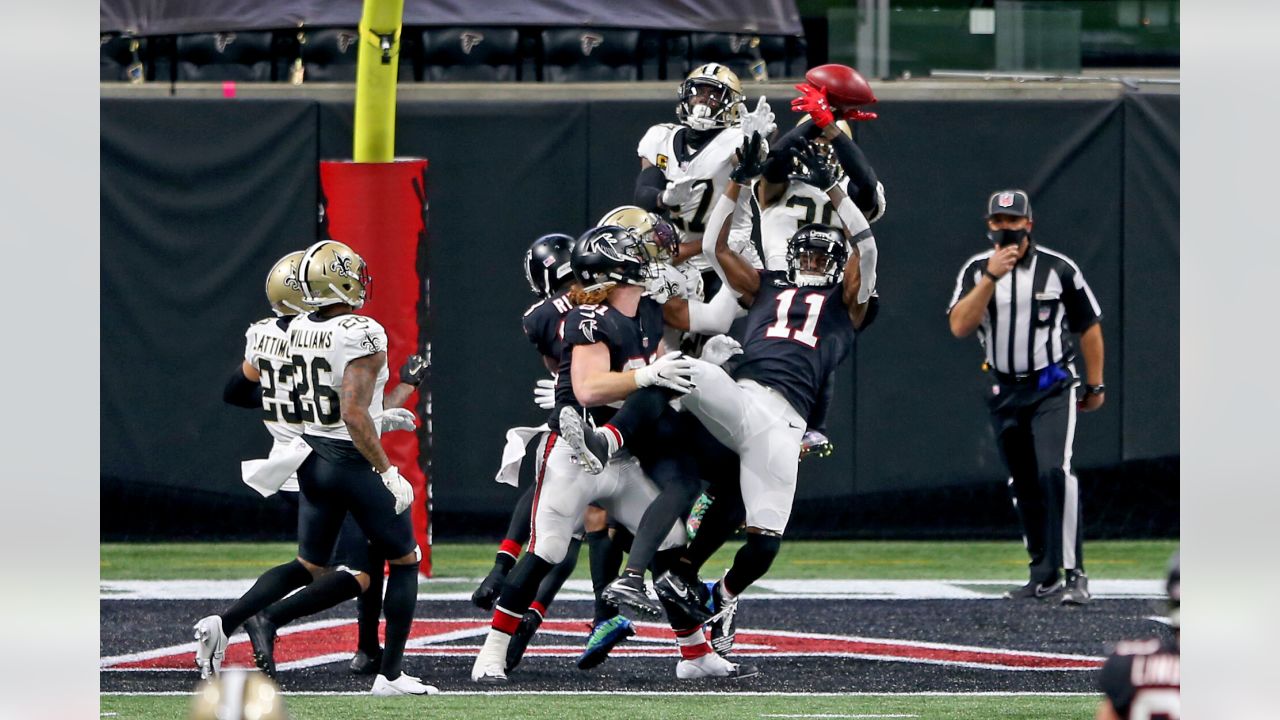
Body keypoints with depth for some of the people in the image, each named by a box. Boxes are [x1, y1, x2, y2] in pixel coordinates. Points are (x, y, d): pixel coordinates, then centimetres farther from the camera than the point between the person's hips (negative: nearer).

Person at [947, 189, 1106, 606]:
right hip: (1004, 393, 4)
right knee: (1024, 485, 10)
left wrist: (1095, 385, 7)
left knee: (1054, 473, -21)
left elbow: (1089, 326, 5)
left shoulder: (1059, 269, -5)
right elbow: (960, 326, -15)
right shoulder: (976, 271, 0)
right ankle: (1044, 576, 21)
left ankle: (1074, 575, -23)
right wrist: (991, 277, -24)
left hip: (1052, 388, -4)